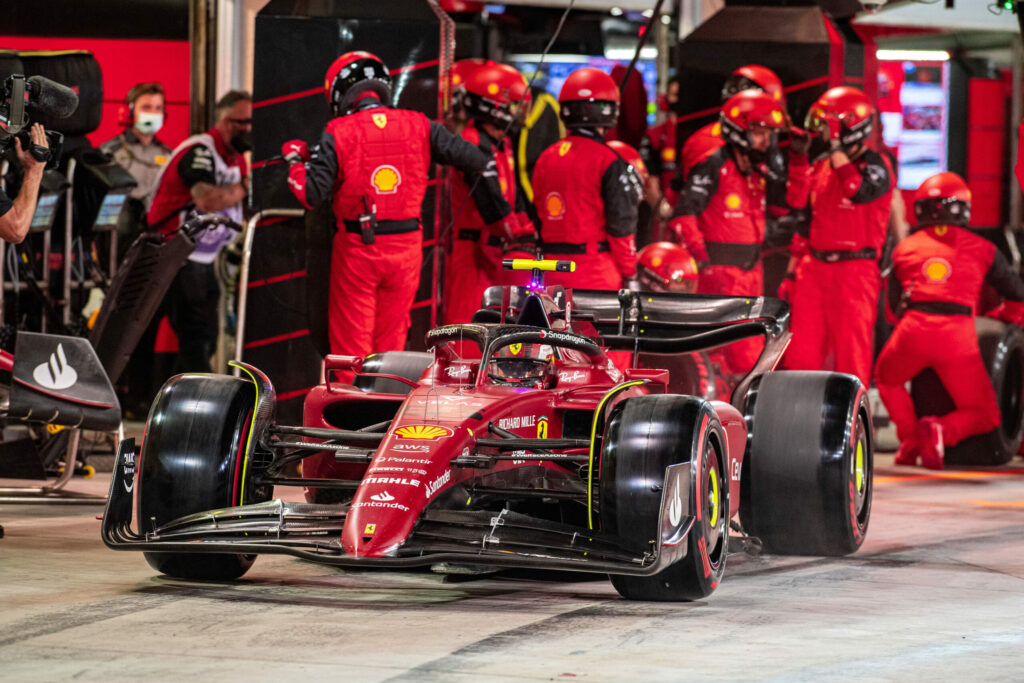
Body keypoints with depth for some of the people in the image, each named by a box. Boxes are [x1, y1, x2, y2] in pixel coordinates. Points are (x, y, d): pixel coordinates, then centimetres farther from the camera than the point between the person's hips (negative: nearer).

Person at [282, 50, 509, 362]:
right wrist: (497, 207, 13)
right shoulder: (418, 126, 1)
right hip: (406, 248, 3)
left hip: (357, 247, -3)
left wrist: (295, 159, 7)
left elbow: (312, 194, -12)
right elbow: (475, 160, -1)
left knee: (351, 347, 4)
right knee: (391, 342, 14)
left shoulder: (338, 132, -8)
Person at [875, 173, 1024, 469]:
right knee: (984, 415, 13)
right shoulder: (981, 249, 17)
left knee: (887, 379, 33)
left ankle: (909, 439, 11)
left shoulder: (905, 248, 19)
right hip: (958, 334, -1)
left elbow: (894, 301, 24)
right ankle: (943, 430, -18)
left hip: (913, 332, 1)